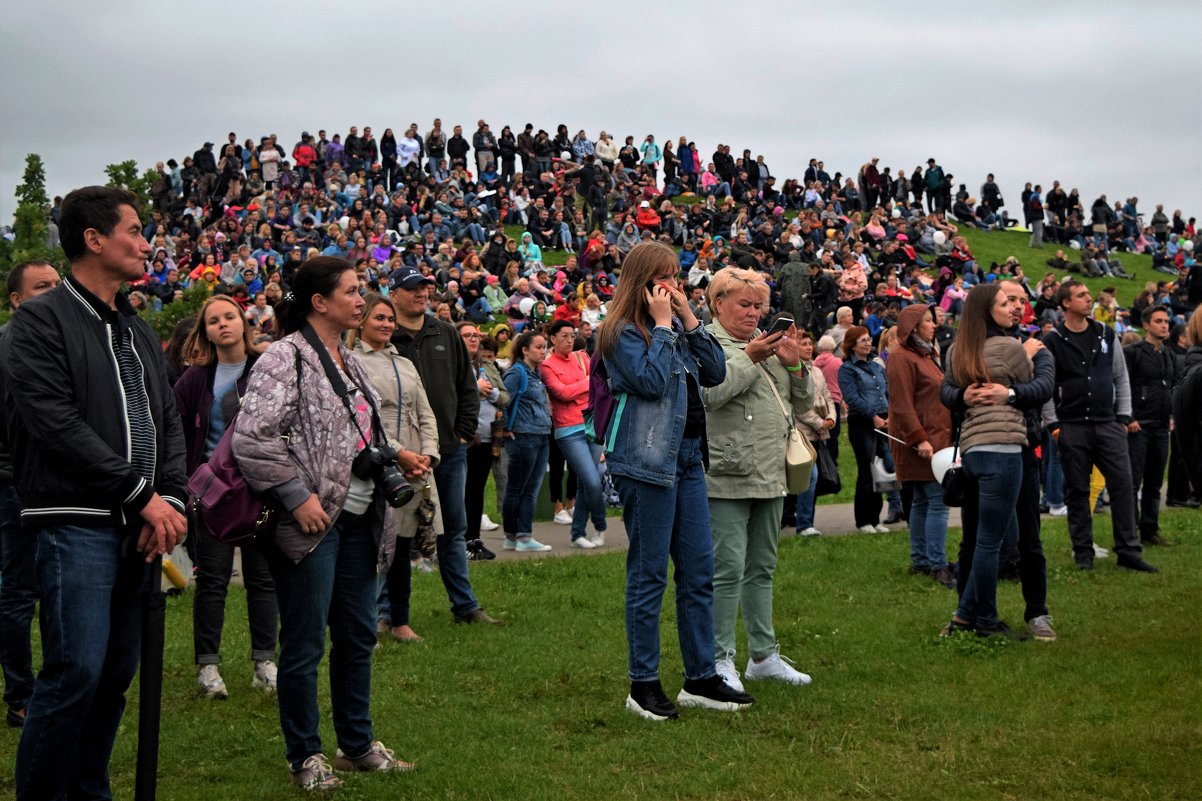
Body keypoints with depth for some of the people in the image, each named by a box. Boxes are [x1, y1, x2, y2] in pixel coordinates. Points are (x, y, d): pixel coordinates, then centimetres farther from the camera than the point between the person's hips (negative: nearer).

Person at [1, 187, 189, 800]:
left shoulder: (138, 331, 18)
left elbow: (168, 422, 16)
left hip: (139, 525, 7)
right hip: (76, 524, -7)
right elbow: (57, 425, -14)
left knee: (117, 672, 9)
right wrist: (142, 493, -14)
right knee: (76, 670, -12)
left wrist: (172, 500, -1)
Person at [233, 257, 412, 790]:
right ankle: (304, 756, 14)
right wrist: (297, 496, -20)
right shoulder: (284, 358, -12)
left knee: (358, 636, 16)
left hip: (357, 520, 9)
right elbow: (252, 438, -21)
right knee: (305, 644, 2)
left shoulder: (347, 361, 15)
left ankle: (358, 744, 29)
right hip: (312, 522, -9)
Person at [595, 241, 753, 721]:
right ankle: (643, 685, 7)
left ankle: (700, 679, 17)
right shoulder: (622, 332, -8)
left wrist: (689, 320, 0)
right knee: (649, 575, -2)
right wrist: (663, 325, -13)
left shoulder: (677, 326, 15)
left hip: (687, 457, 8)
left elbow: (715, 373, 7)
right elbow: (652, 381, -21)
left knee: (699, 573, 9)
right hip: (645, 461, -8)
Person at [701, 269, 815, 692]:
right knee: (728, 569, -8)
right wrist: (750, 358, -16)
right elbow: (708, 392, -21)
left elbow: (803, 402, 15)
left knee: (761, 568, 14)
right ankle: (720, 661, 0)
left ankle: (764, 655, 22)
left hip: (770, 477, 7)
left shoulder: (768, 343, 18)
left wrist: (794, 363, -1)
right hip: (727, 478, -7)